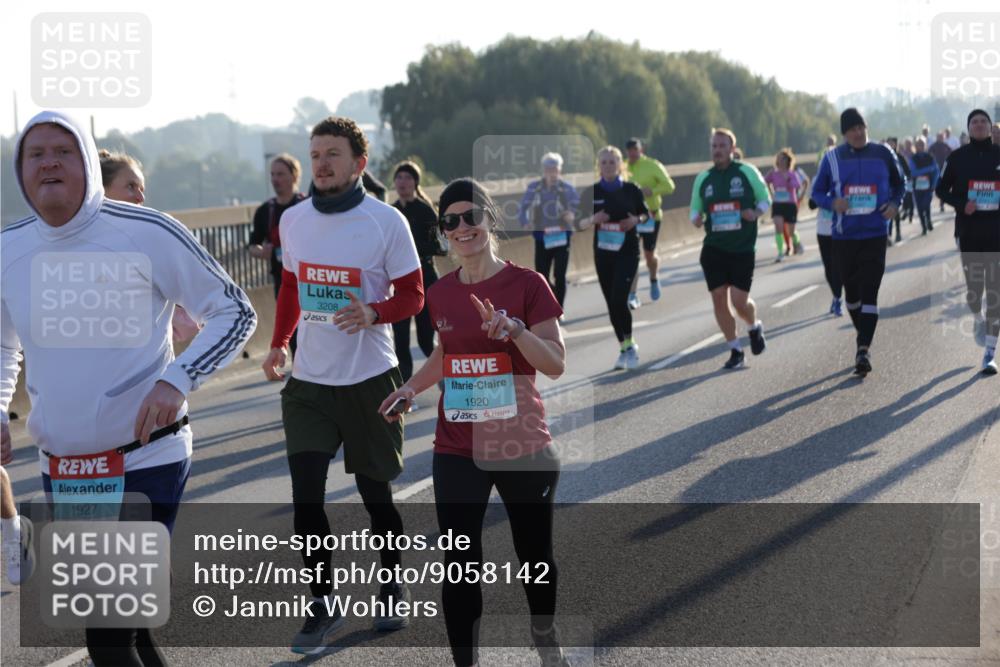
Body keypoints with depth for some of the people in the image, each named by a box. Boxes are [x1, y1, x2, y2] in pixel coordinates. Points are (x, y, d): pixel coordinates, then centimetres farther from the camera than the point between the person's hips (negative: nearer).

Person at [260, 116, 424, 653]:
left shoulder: (386, 221, -9)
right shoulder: (293, 220, 3)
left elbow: (412, 295, -6)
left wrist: (373, 313, -24)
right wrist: (278, 344, 14)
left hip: (370, 379, -3)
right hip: (308, 382, 3)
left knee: (374, 493, 8)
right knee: (306, 496, -6)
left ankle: (393, 587, 31)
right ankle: (322, 606, 5)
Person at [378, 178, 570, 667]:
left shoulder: (526, 284, -8)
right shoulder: (440, 294, 3)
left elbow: (555, 365, -10)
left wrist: (513, 329, -25)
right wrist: (410, 388, 7)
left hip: (524, 448, -2)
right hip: (457, 453, 2)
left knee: (534, 553, 14)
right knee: (461, 566, -3)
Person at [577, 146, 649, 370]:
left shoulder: (631, 190, -3)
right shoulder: (591, 192, 1)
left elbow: (646, 213, 10)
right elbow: (581, 223, 6)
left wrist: (637, 220, -12)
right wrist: (593, 219, -16)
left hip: (628, 252, -3)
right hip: (603, 253, 3)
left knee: (619, 299, -17)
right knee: (611, 303, 7)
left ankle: (630, 344, 1)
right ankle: (624, 348, 21)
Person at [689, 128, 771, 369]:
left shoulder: (747, 172, -1)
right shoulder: (703, 179, 7)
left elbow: (765, 199, 6)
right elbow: (695, 209, 15)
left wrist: (756, 213, -15)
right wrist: (696, 218, -8)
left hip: (743, 248, -3)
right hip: (714, 248, 3)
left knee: (739, 301, -8)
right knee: (719, 299, -2)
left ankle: (754, 327, 28)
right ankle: (735, 350, 13)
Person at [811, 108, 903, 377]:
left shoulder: (883, 154, 3)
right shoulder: (832, 158, 3)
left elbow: (898, 184, 14)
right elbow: (817, 191, 9)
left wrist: (894, 204, -6)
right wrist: (832, 202, -13)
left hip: (875, 235, -2)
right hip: (843, 236, 2)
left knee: (869, 292, -12)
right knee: (851, 291, 12)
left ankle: (864, 349, -16)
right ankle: (864, 338, 34)